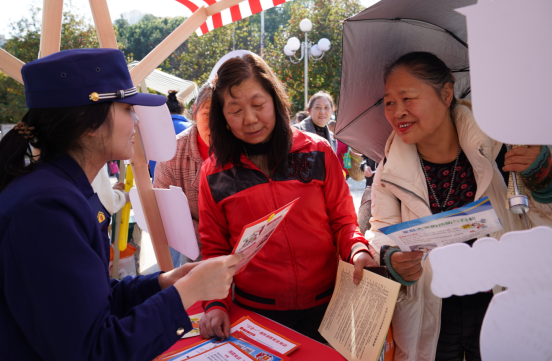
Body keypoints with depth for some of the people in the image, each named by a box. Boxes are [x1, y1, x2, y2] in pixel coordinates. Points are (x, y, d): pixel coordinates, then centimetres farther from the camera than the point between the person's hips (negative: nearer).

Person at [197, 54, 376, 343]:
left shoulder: (318, 153, -3)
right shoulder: (214, 173, -2)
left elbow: (342, 220, 2)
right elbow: (214, 249, 4)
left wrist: (356, 251, -18)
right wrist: (216, 303, -9)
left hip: (325, 307, 1)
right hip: (255, 314, 0)